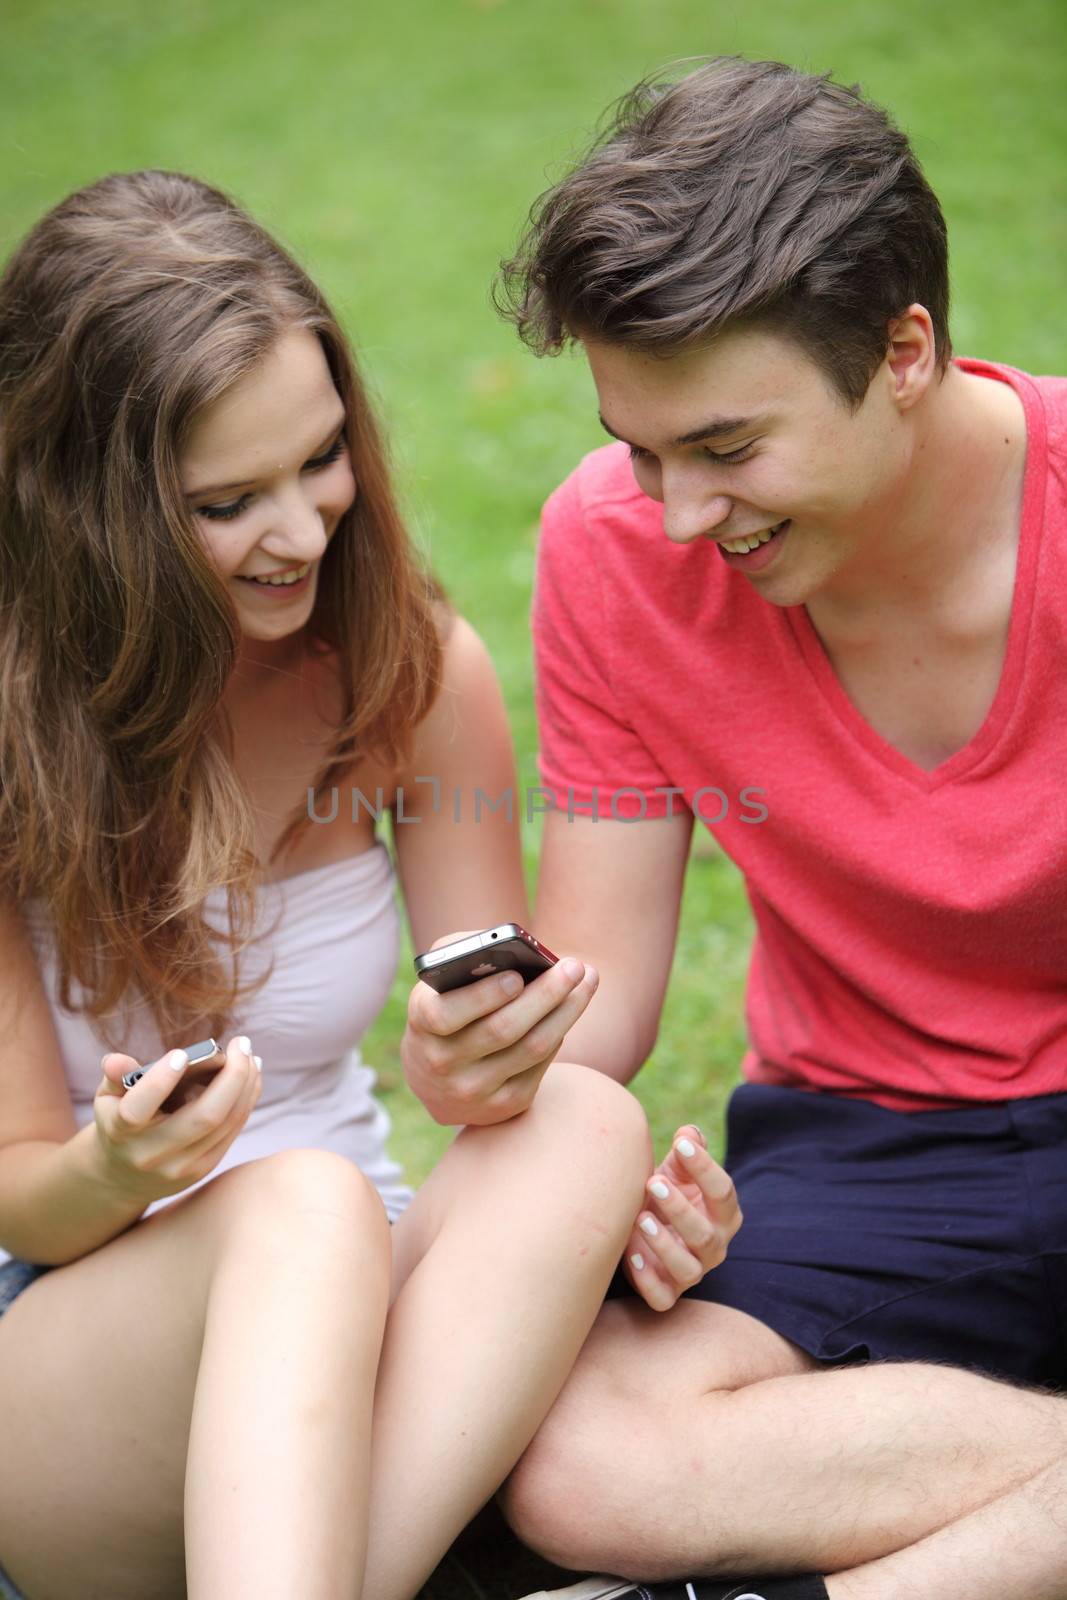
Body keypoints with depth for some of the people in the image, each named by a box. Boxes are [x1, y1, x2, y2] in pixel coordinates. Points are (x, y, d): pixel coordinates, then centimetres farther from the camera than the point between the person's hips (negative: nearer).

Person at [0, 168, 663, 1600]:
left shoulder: (418, 673, -3)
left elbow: (500, 1059, 2)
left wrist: (494, 1071, -22)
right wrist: (118, 1175, -30)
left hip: (352, 1315, 4)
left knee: (583, 1117, -27)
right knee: (305, 1203, -35)